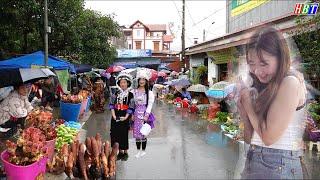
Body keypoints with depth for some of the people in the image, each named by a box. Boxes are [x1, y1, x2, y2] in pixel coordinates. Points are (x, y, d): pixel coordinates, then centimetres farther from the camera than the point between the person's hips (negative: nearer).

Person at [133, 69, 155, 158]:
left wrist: (146, 115, -13)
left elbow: (150, 104, -6)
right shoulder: (134, 91, 6)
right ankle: (138, 150, 19)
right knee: (136, 132, 6)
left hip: (145, 114, -3)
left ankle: (143, 150, 17)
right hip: (137, 114, 3)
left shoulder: (149, 92, -3)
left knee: (143, 133, 1)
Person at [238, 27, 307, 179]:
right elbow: (251, 139, 8)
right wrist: (243, 112, -9)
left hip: (277, 166, -8)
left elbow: (269, 137, -21)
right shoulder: (266, 88, 8)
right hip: (255, 161, 8)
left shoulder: (290, 82, -16)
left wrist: (248, 102, -11)